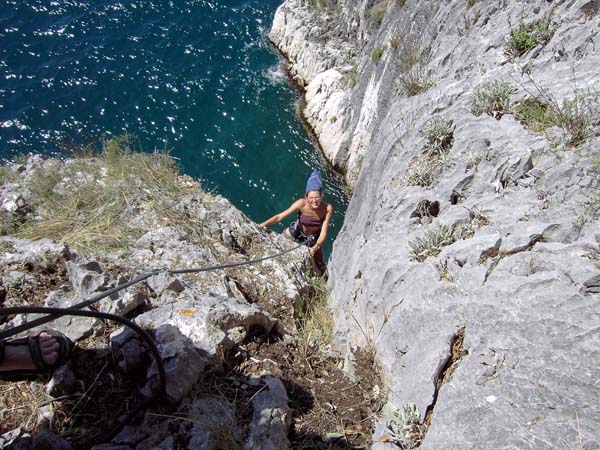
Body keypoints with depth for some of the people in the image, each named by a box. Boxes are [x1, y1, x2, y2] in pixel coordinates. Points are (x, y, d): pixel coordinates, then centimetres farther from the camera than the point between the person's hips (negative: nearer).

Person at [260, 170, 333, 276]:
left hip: (314, 236, 0)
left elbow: (324, 232, -30)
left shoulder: (328, 208, -34)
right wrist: (262, 225, -42)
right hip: (297, 231, 0)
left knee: (319, 268, 11)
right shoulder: (302, 203, -35)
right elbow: (280, 216, -33)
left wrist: (316, 247, -46)